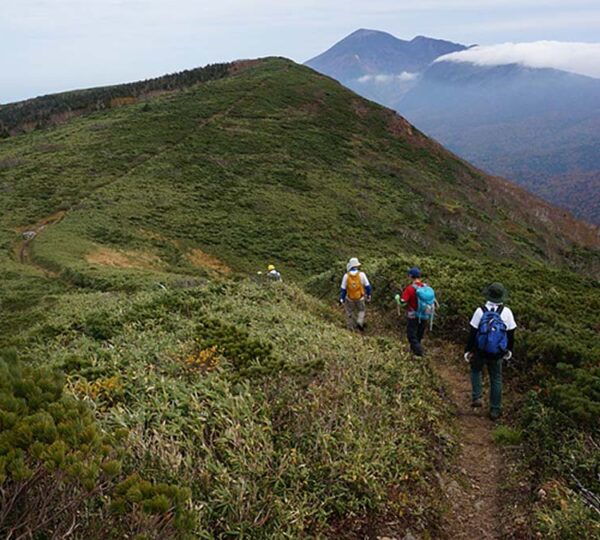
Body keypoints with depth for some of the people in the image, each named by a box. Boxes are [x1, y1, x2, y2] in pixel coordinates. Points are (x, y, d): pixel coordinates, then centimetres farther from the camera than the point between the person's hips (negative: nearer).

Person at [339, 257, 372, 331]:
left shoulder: (346, 276, -20)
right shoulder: (361, 274, -21)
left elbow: (343, 289, -12)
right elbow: (367, 286, -12)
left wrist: (341, 299, 0)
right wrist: (369, 295, 5)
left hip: (350, 298, 0)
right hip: (360, 297, 0)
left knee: (349, 312, 23)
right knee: (362, 310, 25)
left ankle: (350, 328, 31)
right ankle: (360, 323, 4)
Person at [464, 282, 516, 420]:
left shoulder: (480, 311, -16)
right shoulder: (506, 312, -12)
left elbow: (472, 333, -11)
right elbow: (511, 333, -3)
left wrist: (468, 350, -1)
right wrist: (509, 350, 13)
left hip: (480, 351, -1)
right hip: (497, 353, 1)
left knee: (476, 370, 26)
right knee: (496, 379, 14)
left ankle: (476, 397, 16)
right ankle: (495, 410, 19)